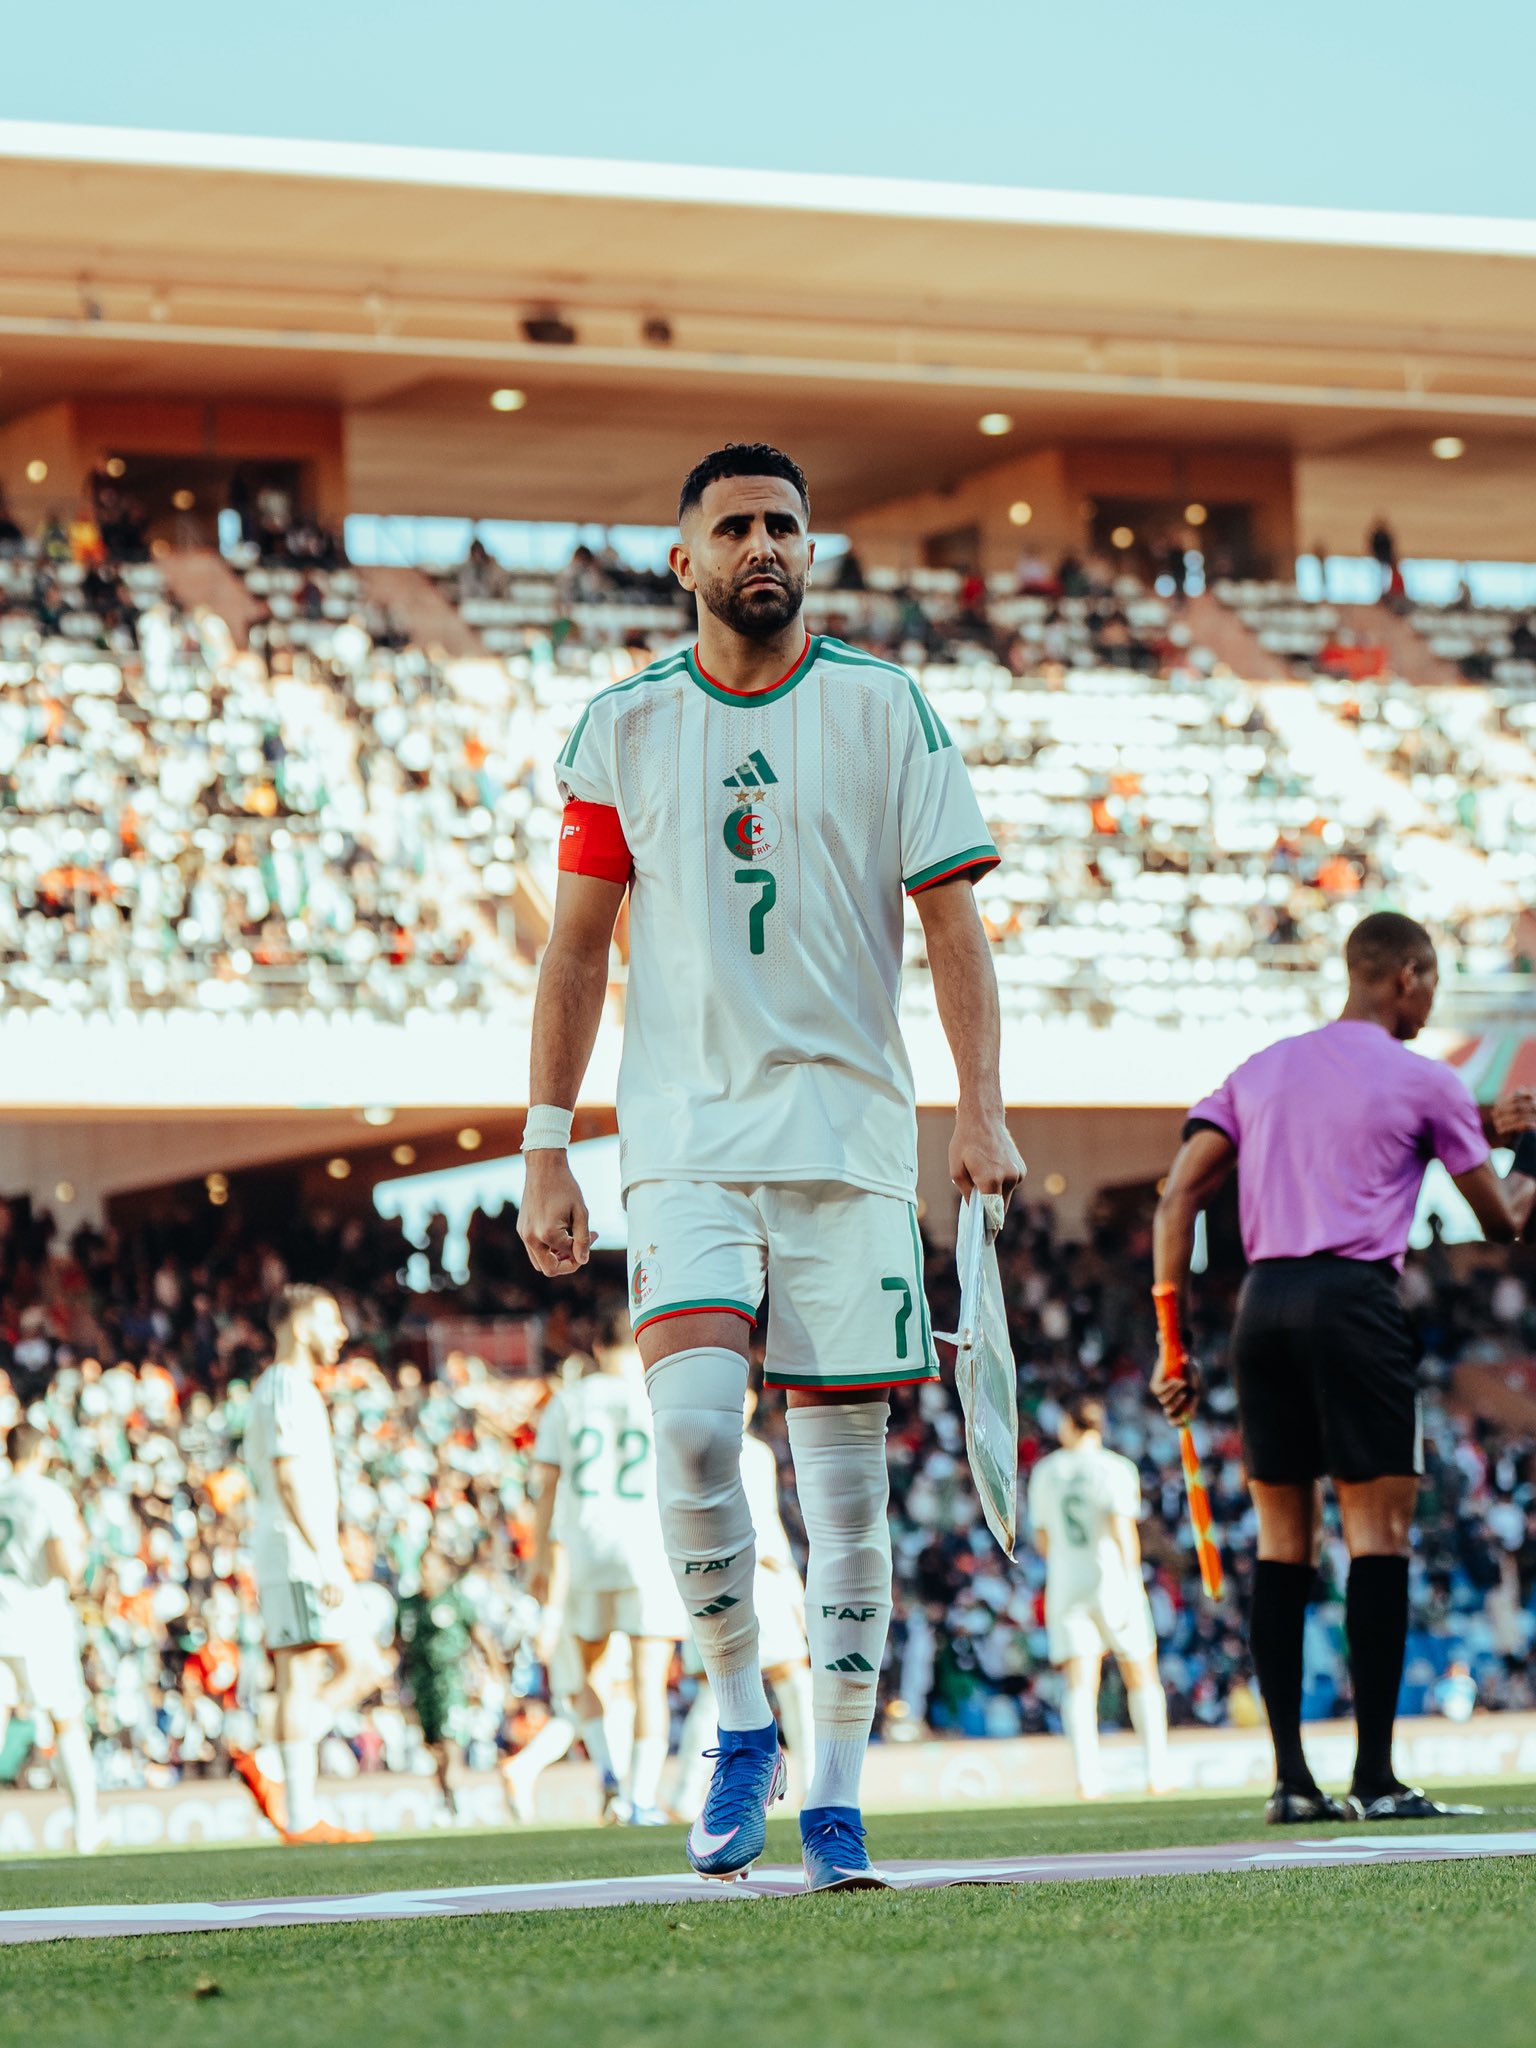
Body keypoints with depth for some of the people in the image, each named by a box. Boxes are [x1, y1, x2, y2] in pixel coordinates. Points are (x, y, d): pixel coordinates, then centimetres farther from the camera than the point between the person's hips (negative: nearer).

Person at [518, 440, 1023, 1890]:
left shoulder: (885, 710, 4)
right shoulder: (620, 728, 6)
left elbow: (951, 916, 2)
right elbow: (576, 947, 9)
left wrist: (983, 1109, -9)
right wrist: (546, 1148, 4)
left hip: (848, 1132, 0)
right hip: (683, 1132, 0)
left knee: (843, 1466, 0)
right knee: (693, 1423, -19)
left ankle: (833, 1796, 7)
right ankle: (739, 1725, 1)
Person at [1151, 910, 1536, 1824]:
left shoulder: (1260, 1072, 17)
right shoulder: (1424, 1081, 3)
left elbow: (1178, 1198, 10)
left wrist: (1173, 1339, 11)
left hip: (1262, 1303, 5)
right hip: (1355, 1300, -5)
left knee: (1284, 1539, 8)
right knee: (1379, 1529, -3)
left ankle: (1291, 1776, 5)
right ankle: (1375, 1777, -9)